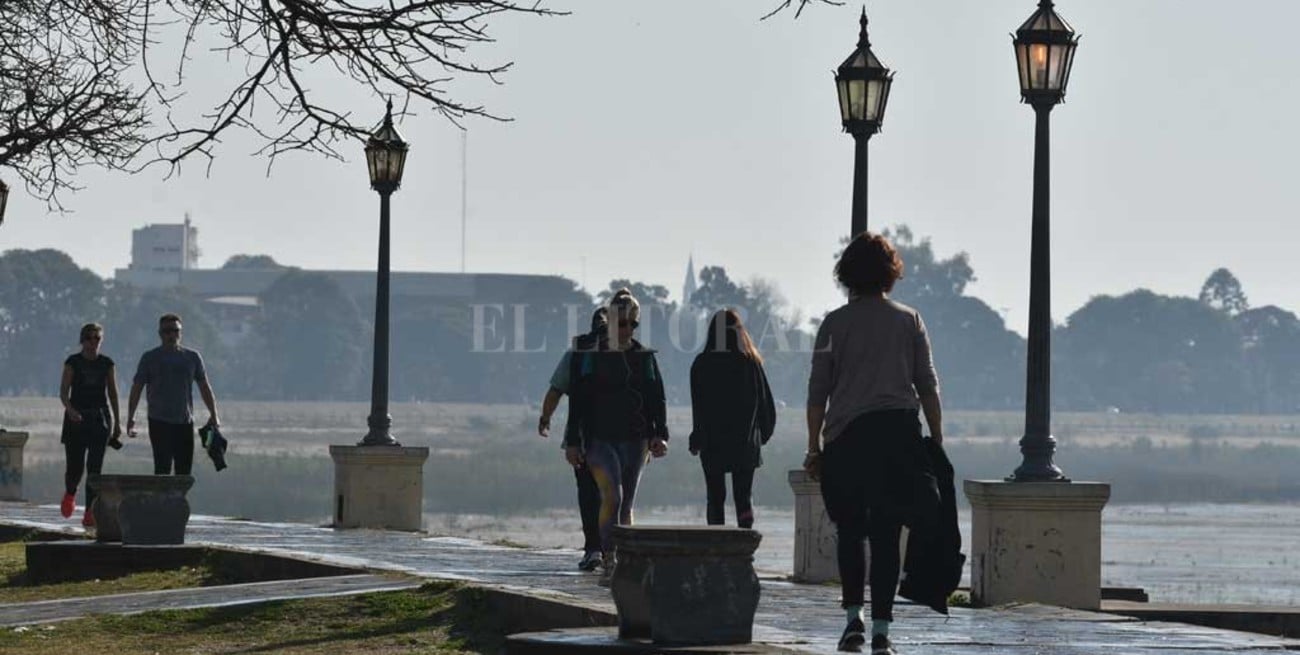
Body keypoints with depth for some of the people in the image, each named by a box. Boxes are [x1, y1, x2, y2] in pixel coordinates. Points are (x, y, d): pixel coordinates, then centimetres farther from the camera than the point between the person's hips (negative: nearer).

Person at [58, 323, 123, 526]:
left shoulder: (107, 364, 5)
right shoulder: (73, 362, -2)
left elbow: (113, 394, 10)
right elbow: (63, 391, -6)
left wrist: (117, 422, 8)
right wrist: (70, 410, -25)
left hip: (100, 418, 1)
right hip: (76, 418, -1)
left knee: (95, 467, -7)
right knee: (75, 466, 1)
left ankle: (90, 513, -6)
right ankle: (70, 494, 36)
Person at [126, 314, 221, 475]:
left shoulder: (193, 357, 10)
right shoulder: (150, 358, 3)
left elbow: (205, 388, 14)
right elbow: (137, 388, 3)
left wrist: (213, 415, 7)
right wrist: (130, 417, -5)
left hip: (185, 422, 3)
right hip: (159, 422, -3)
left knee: (184, 471, 2)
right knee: (162, 469, -11)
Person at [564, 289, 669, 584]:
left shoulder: (645, 357, 10)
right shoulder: (590, 356, 1)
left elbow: (657, 400, 10)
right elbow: (577, 401, 1)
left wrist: (660, 435, -4)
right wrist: (573, 442, -4)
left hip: (634, 440, 3)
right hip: (600, 438, -3)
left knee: (626, 504, 7)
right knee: (612, 496, -20)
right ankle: (608, 562, -20)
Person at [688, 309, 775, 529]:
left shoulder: (701, 364, -5)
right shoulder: (750, 362, -1)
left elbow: (698, 409, -8)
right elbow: (766, 403, 3)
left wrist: (696, 440, 0)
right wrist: (762, 434, 15)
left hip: (712, 444, -1)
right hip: (745, 444, 1)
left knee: (715, 497, 6)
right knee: (744, 496, 7)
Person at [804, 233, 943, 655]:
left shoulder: (835, 323, 4)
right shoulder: (908, 321, 6)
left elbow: (818, 391, 2)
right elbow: (928, 386, 5)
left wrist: (814, 448, 6)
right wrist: (937, 442, 10)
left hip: (846, 438, 0)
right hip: (899, 434, 0)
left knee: (849, 531, 13)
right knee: (886, 534, 0)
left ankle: (854, 617, 8)